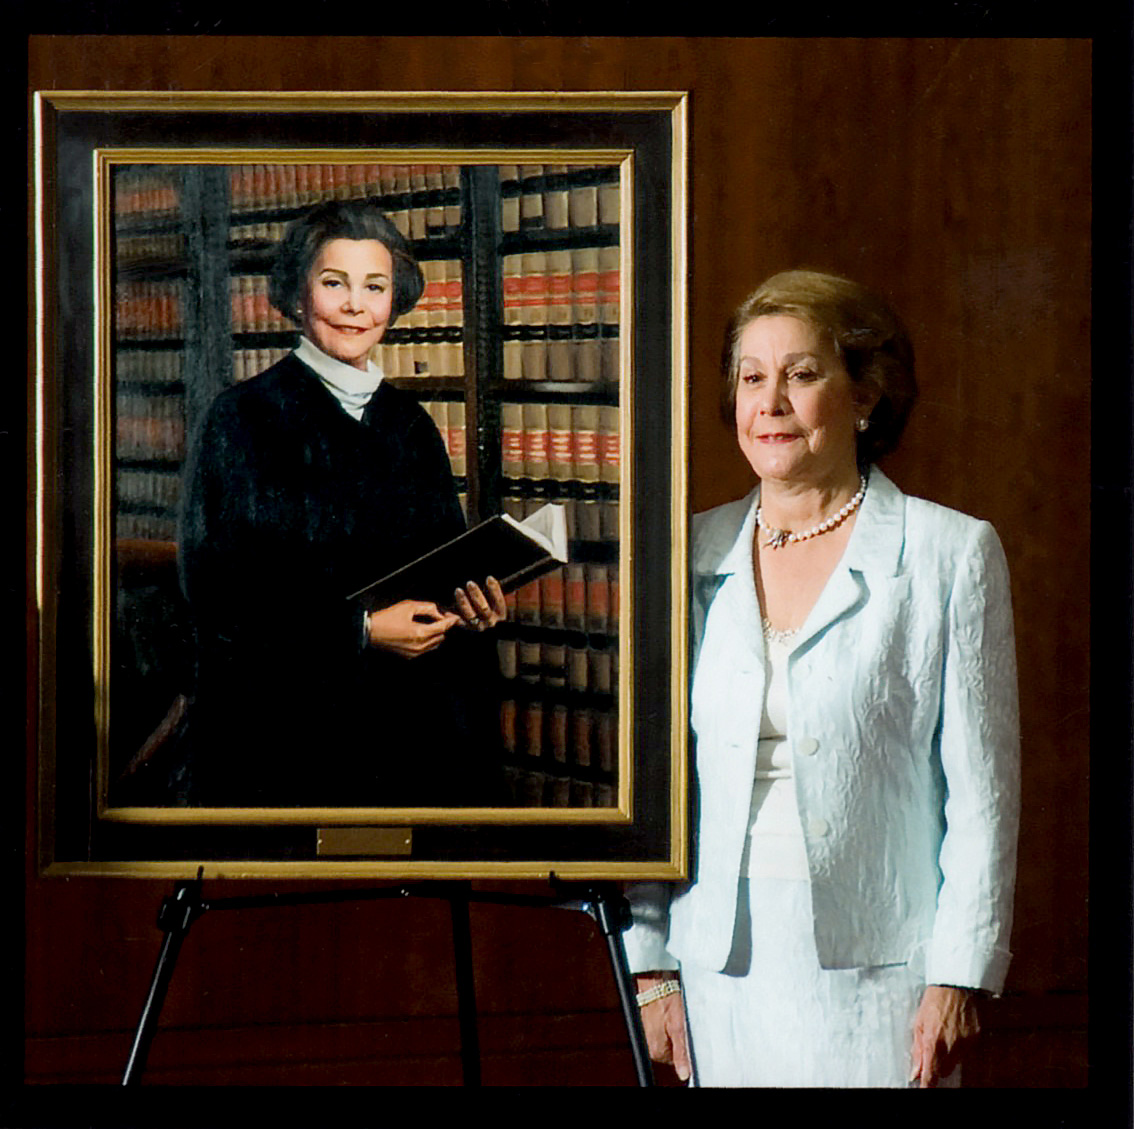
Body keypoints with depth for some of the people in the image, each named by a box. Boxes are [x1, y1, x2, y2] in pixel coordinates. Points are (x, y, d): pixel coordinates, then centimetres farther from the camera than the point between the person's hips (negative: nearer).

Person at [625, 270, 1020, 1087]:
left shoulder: (952, 554, -2)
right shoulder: (695, 556, 8)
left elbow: (983, 788, -2)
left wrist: (960, 978, -7)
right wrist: (650, 966, 7)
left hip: (875, 968, -3)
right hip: (722, 975, 3)